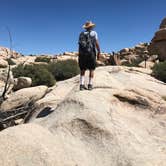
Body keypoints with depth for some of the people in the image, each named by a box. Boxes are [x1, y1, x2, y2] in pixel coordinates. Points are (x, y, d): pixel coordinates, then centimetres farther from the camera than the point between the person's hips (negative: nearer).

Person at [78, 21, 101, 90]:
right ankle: (90, 85, 0)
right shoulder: (94, 33, 5)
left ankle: (82, 85, -1)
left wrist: (80, 54, 12)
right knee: (91, 69, 5)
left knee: (83, 70, 8)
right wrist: (99, 53, 2)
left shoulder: (81, 34, 14)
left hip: (82, 53, 3)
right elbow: (97, 43, -3)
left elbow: (79, 44, 9)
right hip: (91, 53, -3)